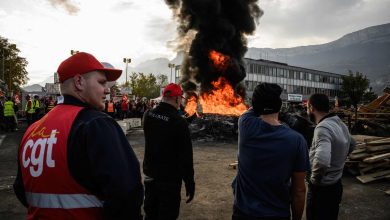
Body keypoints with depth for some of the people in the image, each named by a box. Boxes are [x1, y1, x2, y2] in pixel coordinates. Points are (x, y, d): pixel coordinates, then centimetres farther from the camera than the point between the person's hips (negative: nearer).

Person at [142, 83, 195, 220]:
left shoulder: (148, 115, -3)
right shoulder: (179, 122, -22)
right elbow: (186, 157, -20)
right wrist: (190, 183, -11)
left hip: (150, 174, 6)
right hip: (170, 179, -6)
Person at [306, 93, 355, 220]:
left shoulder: (323, 128, -26)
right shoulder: (340, 123, 3)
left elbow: (321, 161, -40)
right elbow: (352, 144, 23)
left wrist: (314, 178, -22)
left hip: (321, 189, -9)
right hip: (336, 185, 9)